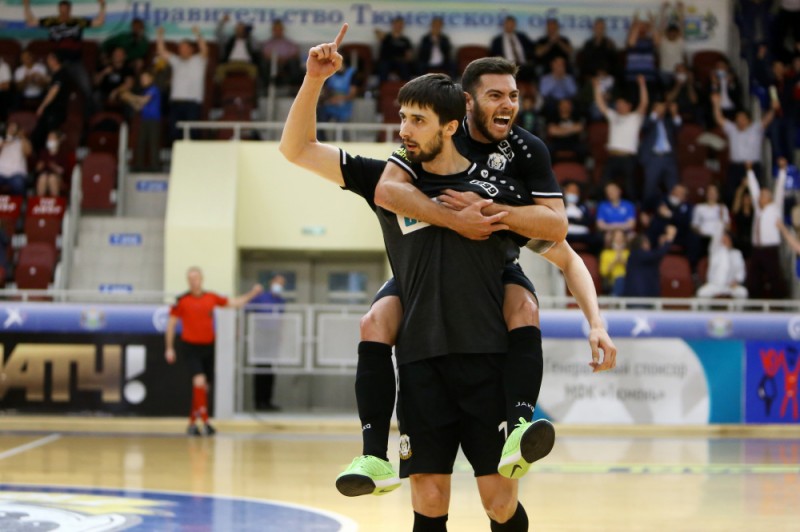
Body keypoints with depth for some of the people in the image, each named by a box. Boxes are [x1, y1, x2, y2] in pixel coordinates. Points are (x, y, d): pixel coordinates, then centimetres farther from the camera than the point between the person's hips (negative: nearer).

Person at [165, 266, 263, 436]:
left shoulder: (211, 298, 4)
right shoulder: (182, 301, -6)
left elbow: (235, 303, 13)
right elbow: (171, 323, 0)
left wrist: (252, 293, 1)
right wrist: (169, 348, 0)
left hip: (208, 347, 5)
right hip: (190, 347, -5)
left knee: (203, 388, 8)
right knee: (199, 381, -21)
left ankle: (192, 423, 20)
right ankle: (205, 422, -20)